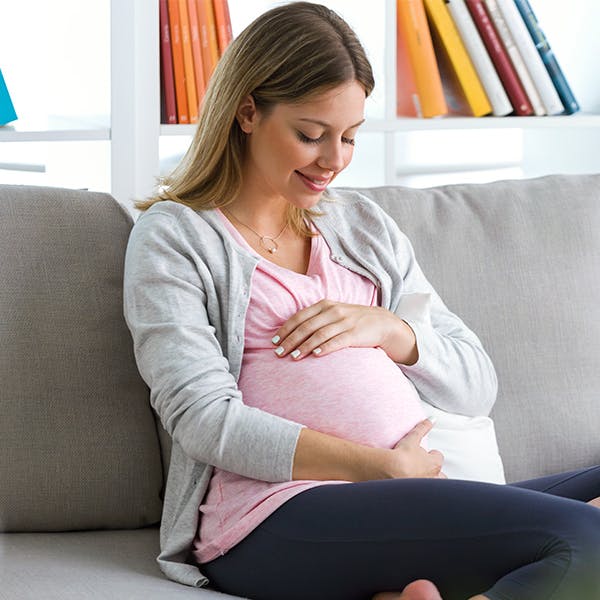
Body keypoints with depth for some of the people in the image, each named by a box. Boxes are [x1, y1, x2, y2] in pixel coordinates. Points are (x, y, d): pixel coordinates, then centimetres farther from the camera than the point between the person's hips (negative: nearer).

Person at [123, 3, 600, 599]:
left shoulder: (364, 225, 25)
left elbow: (477, 386, 22)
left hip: (414, 500, 8)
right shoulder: (174, 237, 7)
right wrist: (384, 468, -13)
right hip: (277, 520, -8)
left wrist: (387, 328, 1)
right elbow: (204, 420, -7)